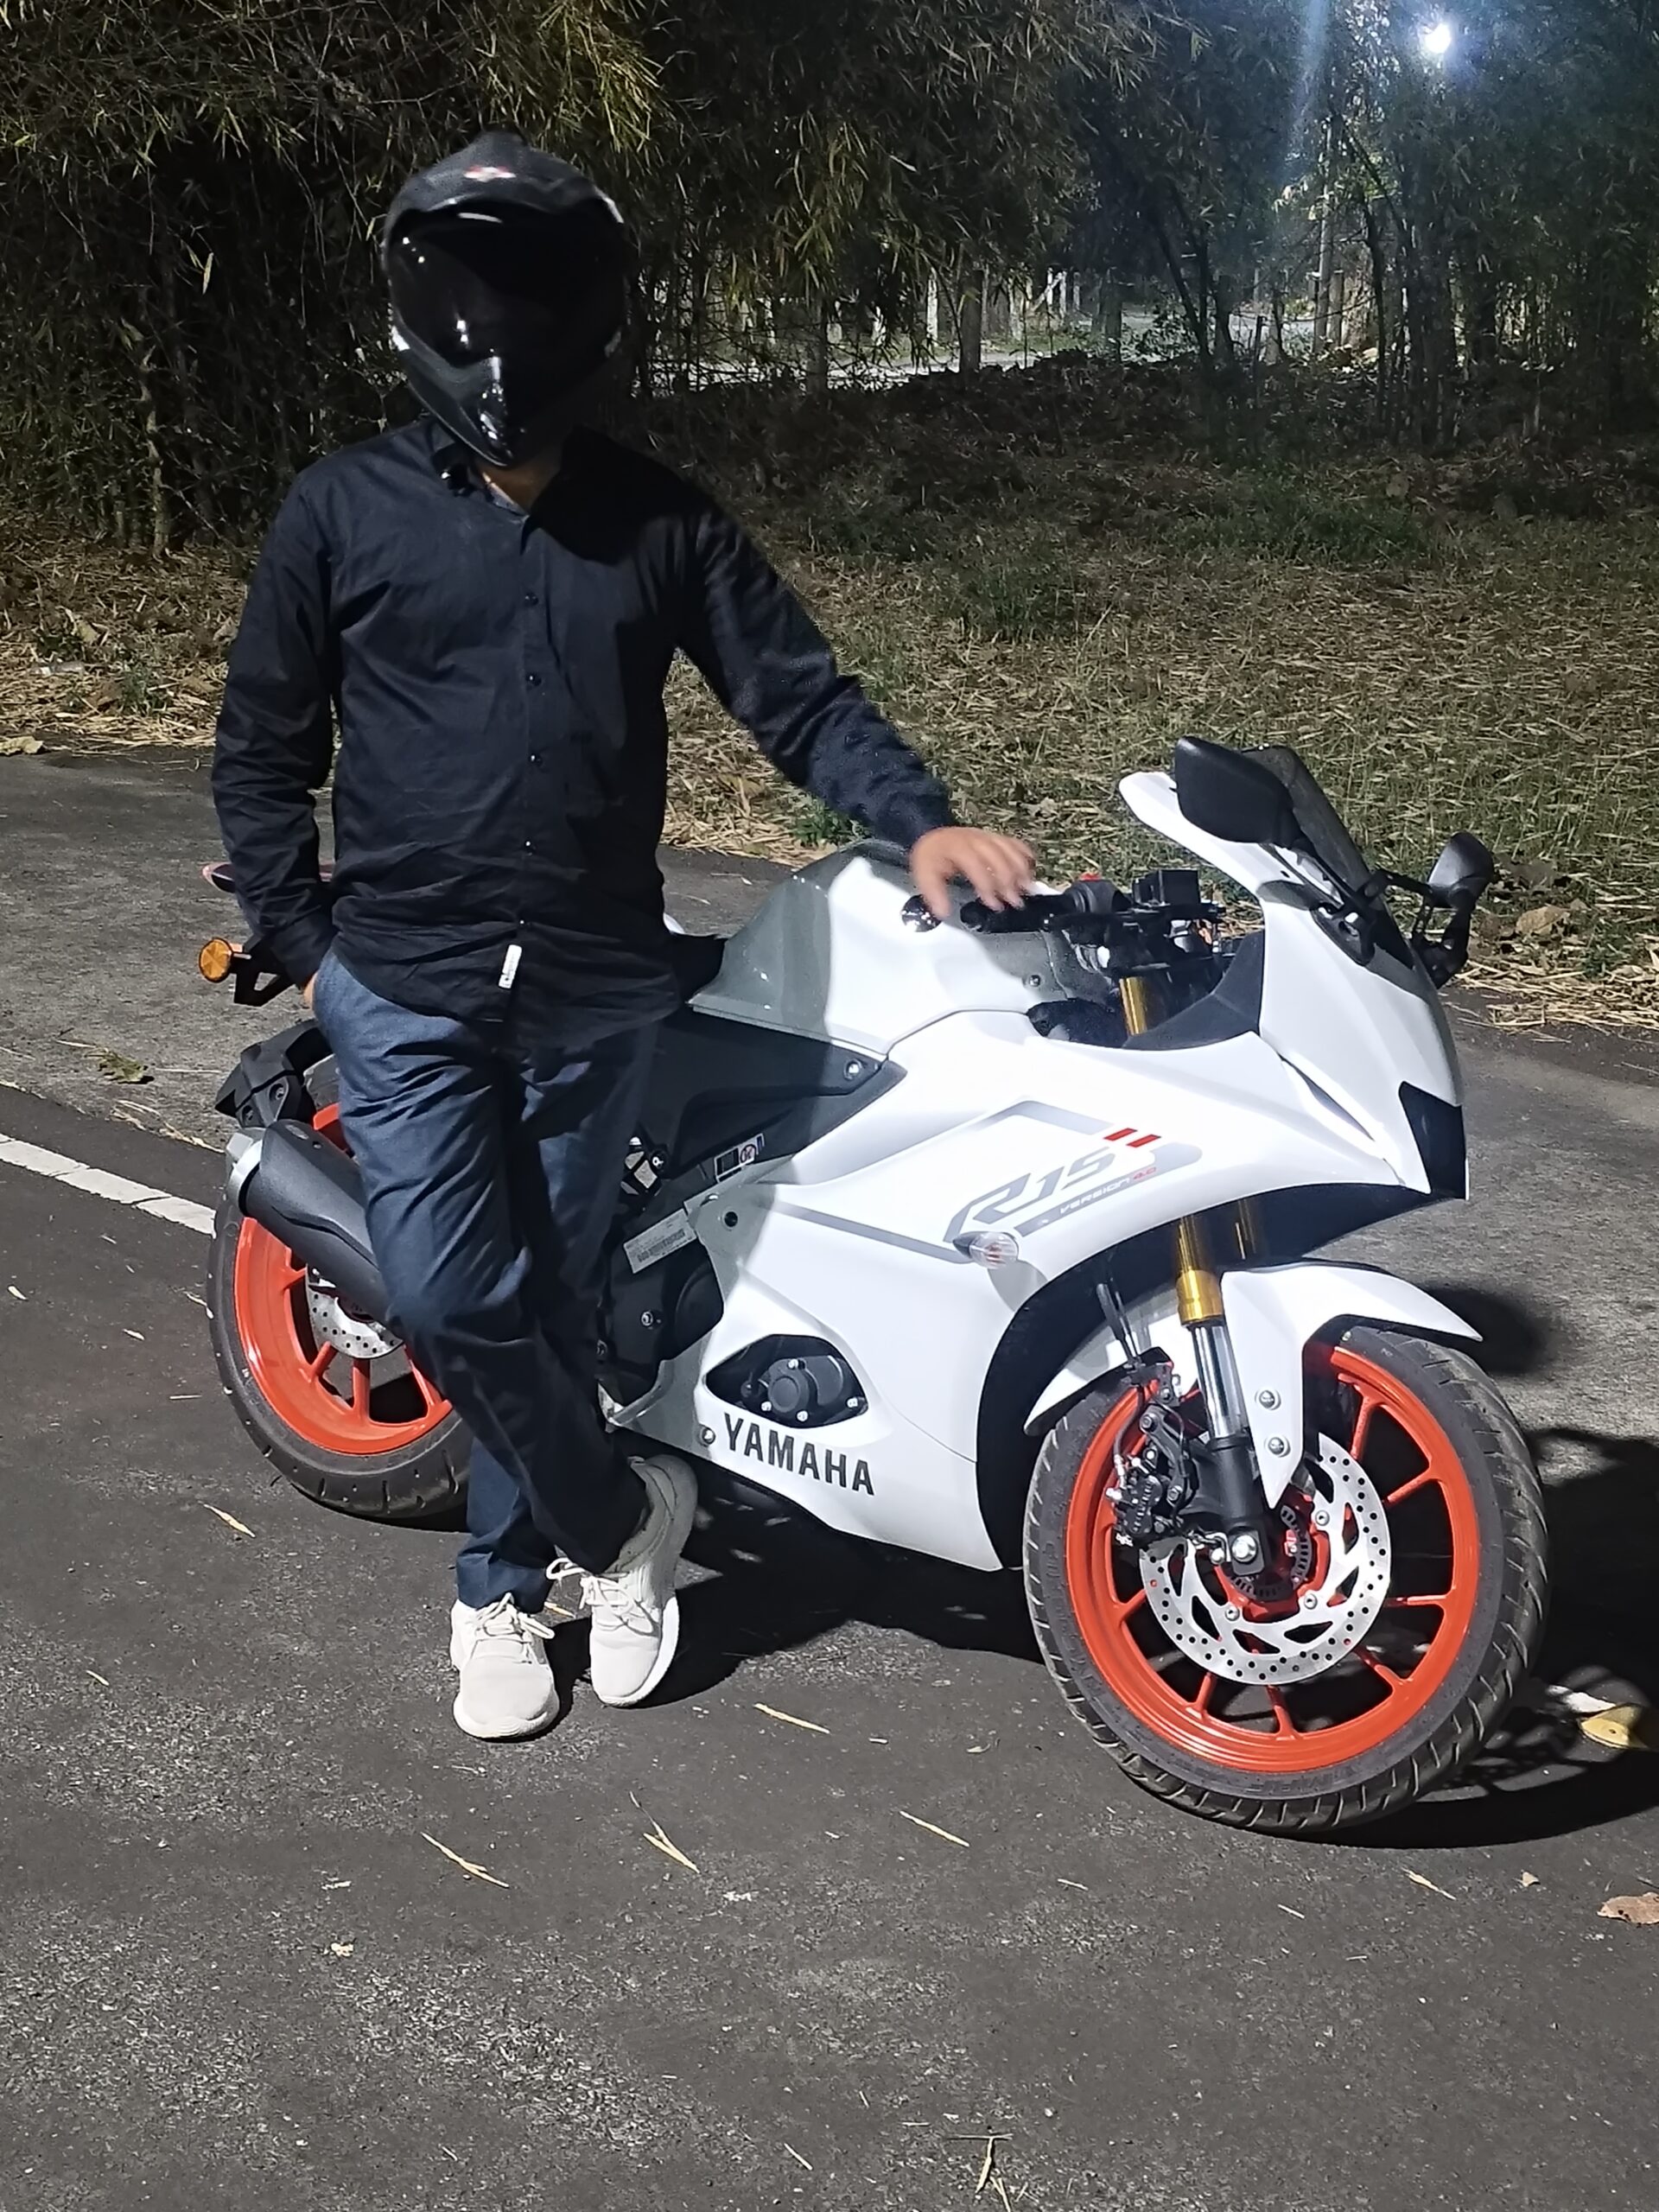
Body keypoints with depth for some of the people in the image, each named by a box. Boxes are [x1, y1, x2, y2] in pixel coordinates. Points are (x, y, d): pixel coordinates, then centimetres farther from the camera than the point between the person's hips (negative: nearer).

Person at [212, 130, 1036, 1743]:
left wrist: (920, 822, -14)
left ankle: (500, 1584, 29)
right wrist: (306, 943, 0)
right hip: (408, 987, -1)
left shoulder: (658, 521, 5)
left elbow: (796, 693, 2)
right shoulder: (343, 512, 1)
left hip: (596, 989, 2)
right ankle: (620, 1517, 13)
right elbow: (261, 746, 6)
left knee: (549, 1299, 10)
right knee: (446, 1300, -11)